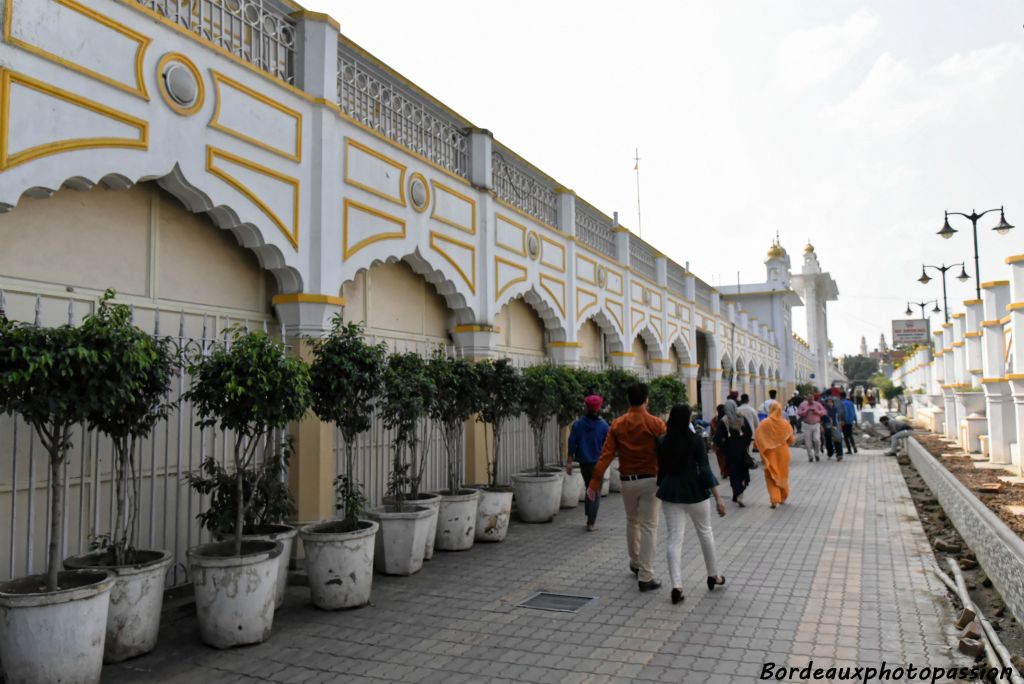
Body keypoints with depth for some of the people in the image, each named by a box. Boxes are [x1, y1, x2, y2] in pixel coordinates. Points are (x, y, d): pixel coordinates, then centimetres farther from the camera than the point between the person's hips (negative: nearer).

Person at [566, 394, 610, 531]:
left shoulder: (578, 424, -5)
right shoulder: (603, 426, -10)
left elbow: (572, 443, -6)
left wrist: (570, 461, -2)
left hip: (584, 462, 3)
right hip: (597, 463, -3)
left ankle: (590, 518, 28)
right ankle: (591, 523, 1)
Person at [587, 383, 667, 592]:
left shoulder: (617, 425, -3)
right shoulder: (656, 424, -10)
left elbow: (606, 455, -7)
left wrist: (595, 482, -6)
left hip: (628, 481, 3)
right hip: (651, 480, -3)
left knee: (632, 522, 23)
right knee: (648, 527, 1)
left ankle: (636, 563, 39)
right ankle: (645, 577, 0)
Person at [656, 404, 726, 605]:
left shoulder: (662, 442, -2)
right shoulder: (695, 441, -10)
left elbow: (660, 468, 6)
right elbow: (705, 470, -13)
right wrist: (718, 498, -10)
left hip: (670, 492, 2)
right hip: (694, 492, -2)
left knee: (674, 538, 2)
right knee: (705, 532, 18)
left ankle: (676, 586, -5)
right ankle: (713, 575, 33)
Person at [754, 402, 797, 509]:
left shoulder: (764, 423, -12)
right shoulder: (785, 423, -8)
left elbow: (757, 437, -13)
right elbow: (791, 439, 0)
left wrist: (762, 450, 1)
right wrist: (794, 439, 22)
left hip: (770, 453, -2)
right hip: (782, 452, 2)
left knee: (772, 476, 4)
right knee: (782, 475, 19)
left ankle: (774, 499, -10)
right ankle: (782, 498, 31)